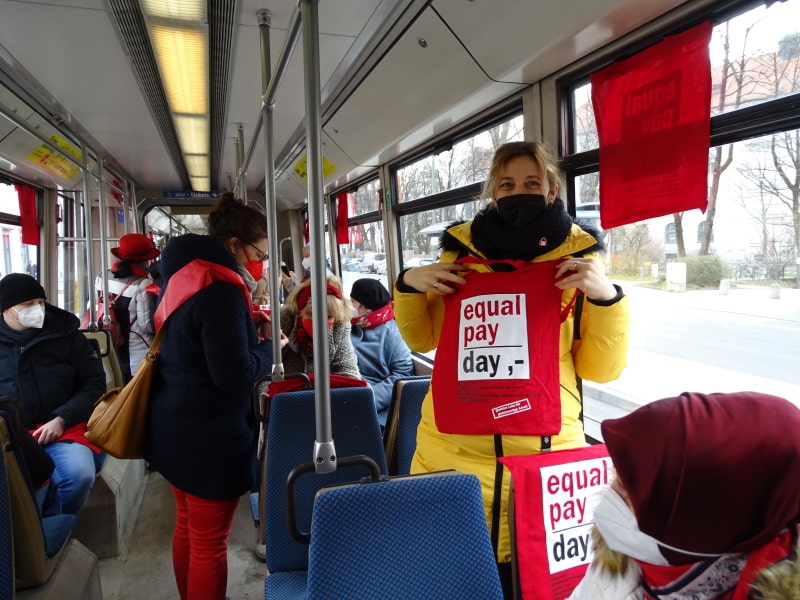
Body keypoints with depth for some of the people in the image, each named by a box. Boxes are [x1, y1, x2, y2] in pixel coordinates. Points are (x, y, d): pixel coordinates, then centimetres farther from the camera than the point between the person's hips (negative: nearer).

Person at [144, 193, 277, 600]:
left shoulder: (186, 276, 7)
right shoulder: (221, 290, -23)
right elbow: (234, 373, -26)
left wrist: (250, 330, 5)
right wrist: (269, 346, -9)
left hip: (177, 427, 10)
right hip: (208, 437, -10)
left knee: (188, 527, 23)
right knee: (209, 541, 6)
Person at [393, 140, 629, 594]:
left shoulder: (575, 258, 1)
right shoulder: (461, 252, 6)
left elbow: (601, 369, -1)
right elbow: (422, 339, 16)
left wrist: (607, 297, -14)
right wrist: (408, 286, 0)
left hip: (543, 453, -1)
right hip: (452, 451, 2)